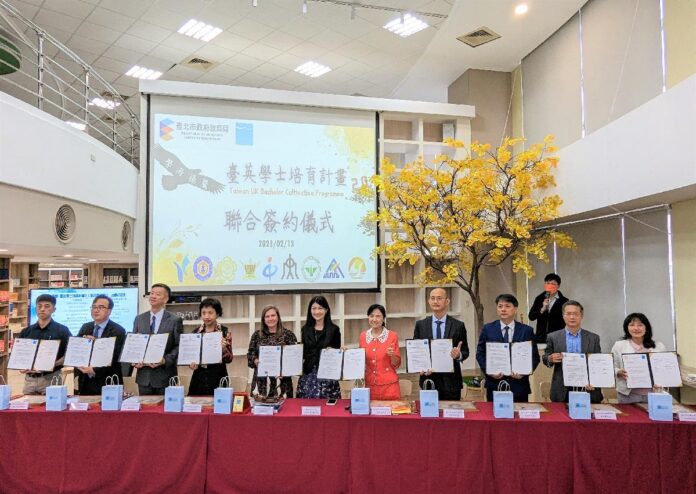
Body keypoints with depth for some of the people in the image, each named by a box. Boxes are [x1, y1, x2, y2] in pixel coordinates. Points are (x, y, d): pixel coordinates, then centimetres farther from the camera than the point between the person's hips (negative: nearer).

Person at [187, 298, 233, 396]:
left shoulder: (225, 332, -5)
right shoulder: (195, 332, 3)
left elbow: (229, 359, -6)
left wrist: (223, 348, -23)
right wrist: (191, 363, -8)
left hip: (218, 376, -2)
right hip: (199, 377, 3)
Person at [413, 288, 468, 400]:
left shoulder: (458, 326, 1)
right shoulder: (420, 325, 4)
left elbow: (465, 352, 4)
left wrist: (459, 355, -18)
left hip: (451, 380, -1)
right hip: (428, 378, 1)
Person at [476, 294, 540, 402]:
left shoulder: (527, 330, 4)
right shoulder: (487, 329, 3)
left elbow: (534, 356, 4)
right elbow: (480, 354, 4)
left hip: (519, 384, 0)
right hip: (494, 384, 0)